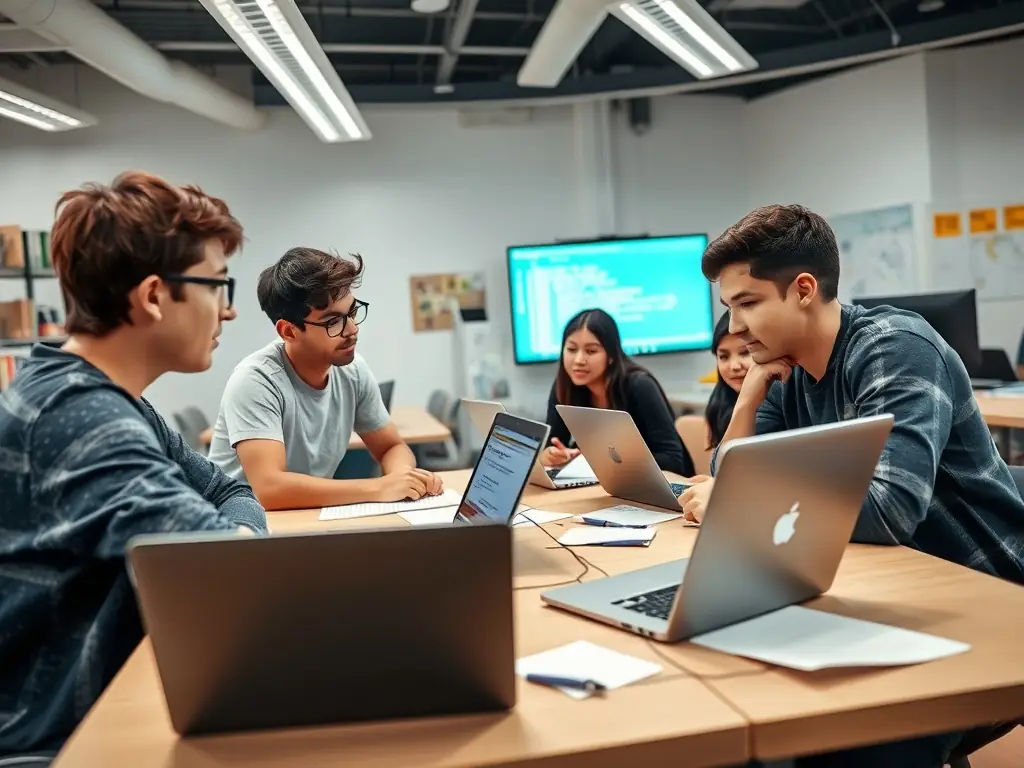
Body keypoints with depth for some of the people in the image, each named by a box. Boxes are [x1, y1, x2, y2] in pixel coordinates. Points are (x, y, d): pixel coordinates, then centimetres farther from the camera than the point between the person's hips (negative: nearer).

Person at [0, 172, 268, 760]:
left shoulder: (110, 401, 6)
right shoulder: (76, 414, -25)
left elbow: (232, 492, 10)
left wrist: (238, 533, -11)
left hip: (99, 696, 8)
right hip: (54, 733, -8)